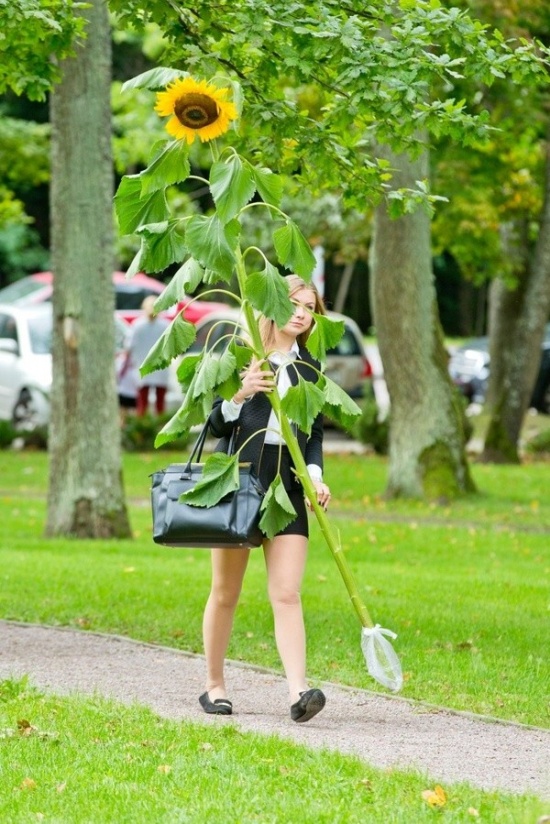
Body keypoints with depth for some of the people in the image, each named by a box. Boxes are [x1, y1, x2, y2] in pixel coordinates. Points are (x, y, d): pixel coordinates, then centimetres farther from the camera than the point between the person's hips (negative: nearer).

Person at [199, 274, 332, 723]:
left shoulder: (310, 370, 12)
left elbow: (315, 433, 14)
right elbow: (216, 422, -2)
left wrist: (315, 475, -4)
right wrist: (240, 395, -21)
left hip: (289, 488, 2)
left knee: (287, 593, -9)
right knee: (226, 593, 7)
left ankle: (298, 691, -19)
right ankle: (214, 686, 20)